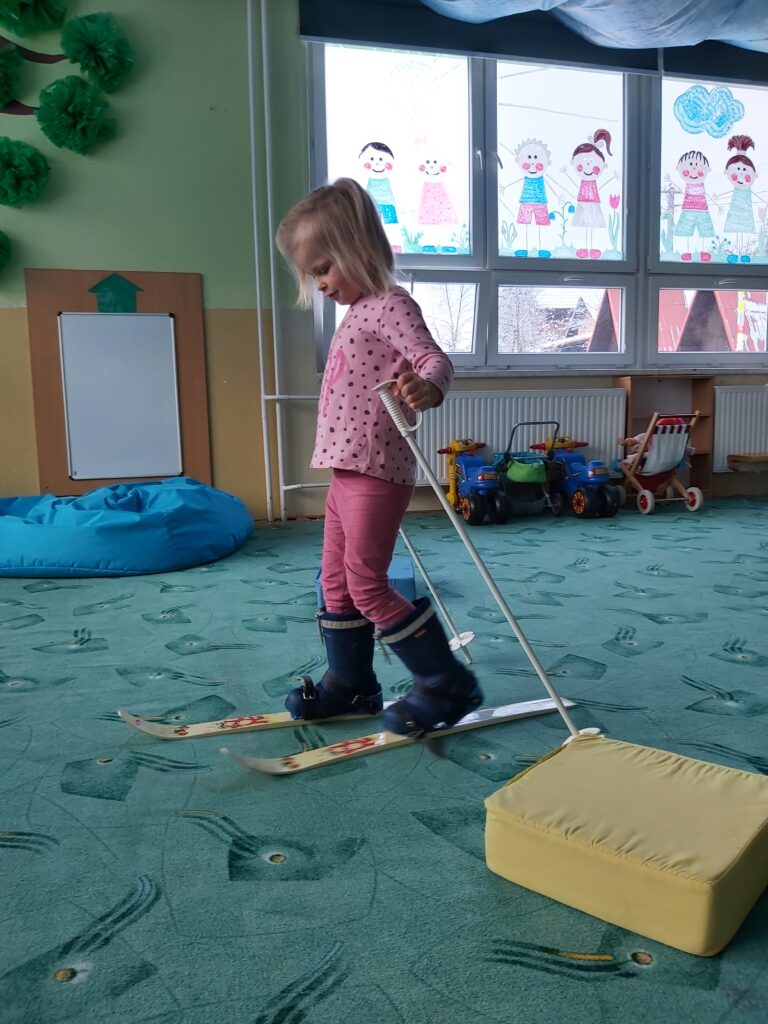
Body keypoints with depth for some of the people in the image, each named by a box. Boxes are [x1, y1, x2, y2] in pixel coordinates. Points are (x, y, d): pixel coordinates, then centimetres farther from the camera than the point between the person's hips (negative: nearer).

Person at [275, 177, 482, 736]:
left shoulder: (390, 305, -10)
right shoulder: (359, 313, 18)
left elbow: (435, 357, -24)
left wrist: (426, 388, -47)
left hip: (377, 473, -10)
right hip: (347, 473, 10)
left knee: (366, 583, -9)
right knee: (336, 581, 14)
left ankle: (448, 682, 5)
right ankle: (350, 682, 30)